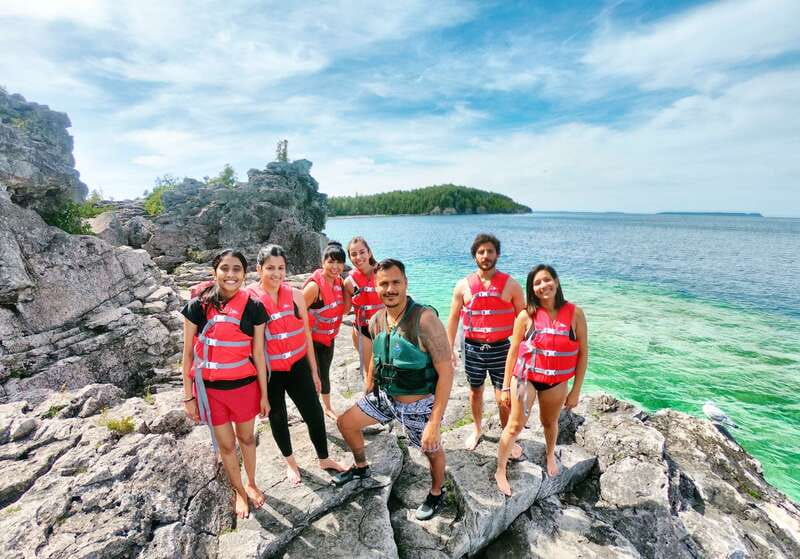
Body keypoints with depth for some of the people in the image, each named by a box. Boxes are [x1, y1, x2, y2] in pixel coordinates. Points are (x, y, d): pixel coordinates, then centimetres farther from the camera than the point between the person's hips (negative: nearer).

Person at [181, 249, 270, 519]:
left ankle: (251, 483, 47)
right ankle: (239, 491, 42)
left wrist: (264, 395, 2)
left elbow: (258, 354, -3)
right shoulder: (198, 306, -11)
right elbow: (188, 353, -4)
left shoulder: (254, 308, -9)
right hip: (209, 388, 0)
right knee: (226, 444, 17)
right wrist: (188, 396, -1)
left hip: (245, 386, 1)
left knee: (246, 438, 20)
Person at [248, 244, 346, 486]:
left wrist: (314, 371, 8)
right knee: (278, 417, 17)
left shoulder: (295, 295, -4)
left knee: (314, 414, 7)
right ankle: (290, 461, 42)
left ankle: (324, 459, 33)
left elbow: (306, 335, 4)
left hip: (298, 365, 2)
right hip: (268, 372, -2)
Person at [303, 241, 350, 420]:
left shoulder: (338, 281, -4)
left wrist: (347, 286, -8)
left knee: (325, 374, 22)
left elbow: (345, 309, 2)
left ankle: (327, 408, 41)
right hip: (311, 339, -6)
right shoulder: (314, 285, -27)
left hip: (328, 338, 7)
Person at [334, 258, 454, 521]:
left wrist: (435, 423, -27)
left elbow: (446, 371, -26)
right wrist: (366, 396, 17)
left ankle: (436, 493, 48)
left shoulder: (425, 319, -27)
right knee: (346, 423, 15)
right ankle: (361, 467, 44)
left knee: (432, 450, 15)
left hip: (419, 404, -6)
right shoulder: (376, 321, -7)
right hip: (384, 395, 6)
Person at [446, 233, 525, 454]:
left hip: (501, 348, -1)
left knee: (504, 398, 2)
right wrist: (450, 348, 2)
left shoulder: (511, 284, -5)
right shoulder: (463, 285, -2)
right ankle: (477, 431, 41)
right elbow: (453, 318, 5)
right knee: (475, 391, 18)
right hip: (472, 347, 2)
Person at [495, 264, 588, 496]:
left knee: (550, 422, 25)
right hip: (525, 377, -2)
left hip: (556, 381, 2)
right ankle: (501, 472, 22)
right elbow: (513, 352, -6)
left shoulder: (575, 313, -11)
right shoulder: (526, 316, -13)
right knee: (515, 425, 3)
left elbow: (583, 353, -5)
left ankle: (550, 455, 55)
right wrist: (506, 386, -3)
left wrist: (576, 390, -3)